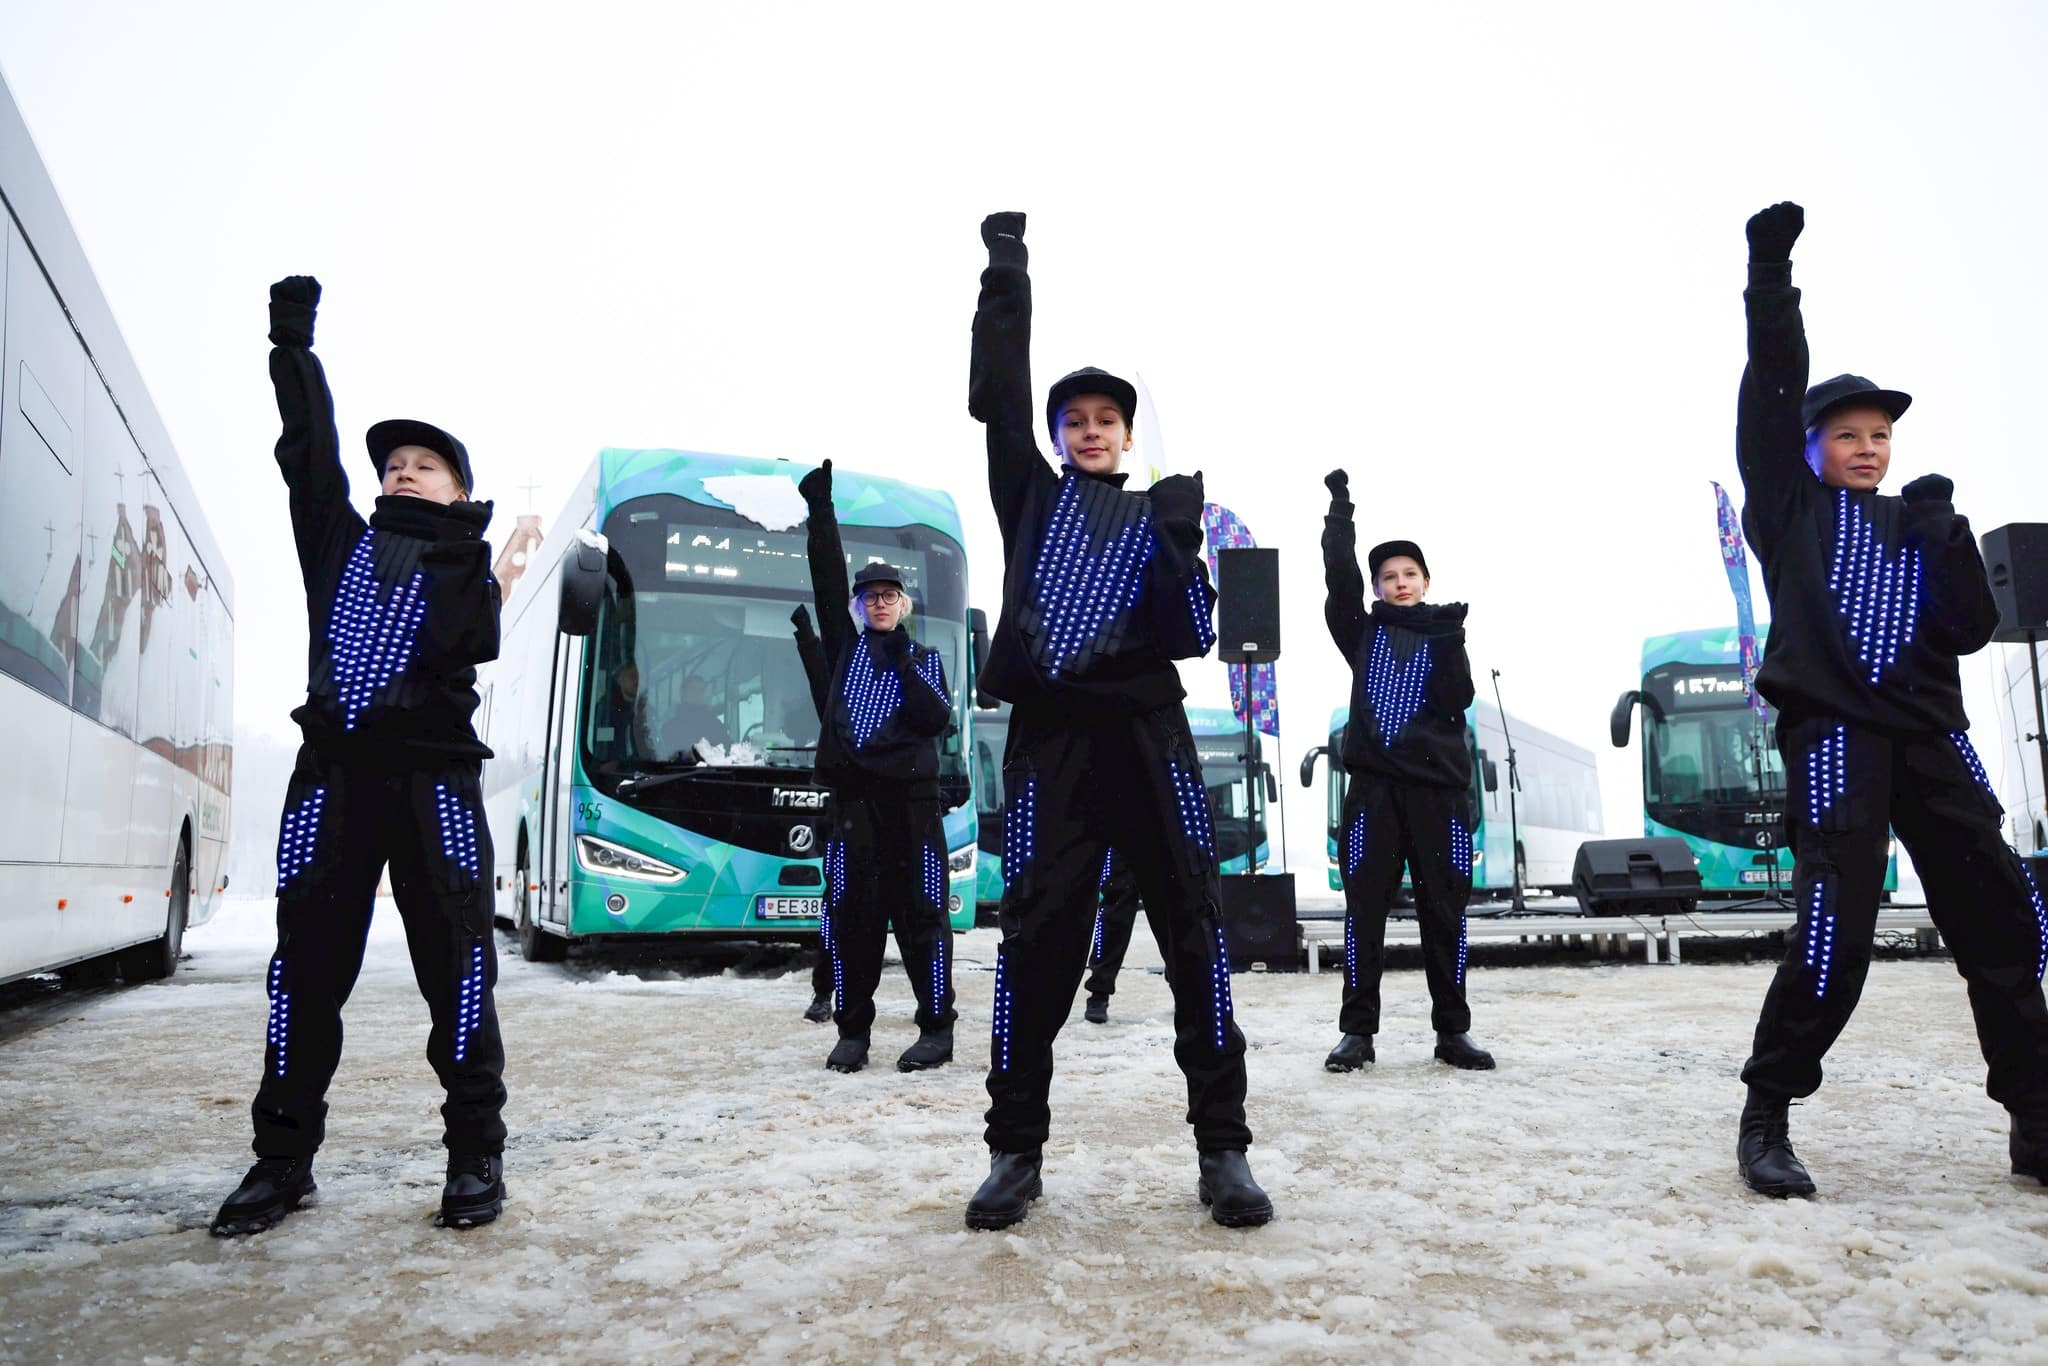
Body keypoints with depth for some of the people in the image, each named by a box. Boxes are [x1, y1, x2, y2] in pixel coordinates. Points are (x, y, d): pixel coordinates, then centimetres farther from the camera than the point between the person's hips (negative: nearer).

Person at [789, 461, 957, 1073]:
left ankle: (937, 1029, 4)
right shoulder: (846, 646, 16)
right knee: (849, 915, 0)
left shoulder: (924, 659, 14)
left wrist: (904, 665, -9)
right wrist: (820, 508, 2)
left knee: (920, 913, -3)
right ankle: (853, 1032, 9)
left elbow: (938, 719, -1)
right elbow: (828, 578, 8)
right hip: (853, 797, 2)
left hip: (910, 798, -2)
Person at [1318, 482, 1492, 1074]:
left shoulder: (1444, 634, 12)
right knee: (1364, 909, -2)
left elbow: (1458, 702, -2)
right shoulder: (1364, 632, 12)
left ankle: (1452, 1030, 12)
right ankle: (1357, 1031, 2)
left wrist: (1451, 646, -16)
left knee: (1444, 911, 3)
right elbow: (1339, 576, 0)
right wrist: (1340, 508, -3)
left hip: (1439, 786, 0)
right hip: (1374, 786, 0)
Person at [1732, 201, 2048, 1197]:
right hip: (1832, 732, -5)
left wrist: (1949, 536, -2)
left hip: (1929, 737, 5)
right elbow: (1772, 387, 1)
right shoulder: (1790, 508, 10)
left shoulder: (1919, 525, 20)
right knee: (1836, 931, -17)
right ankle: (1766, 1120, -5)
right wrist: (1771, 275, -3)